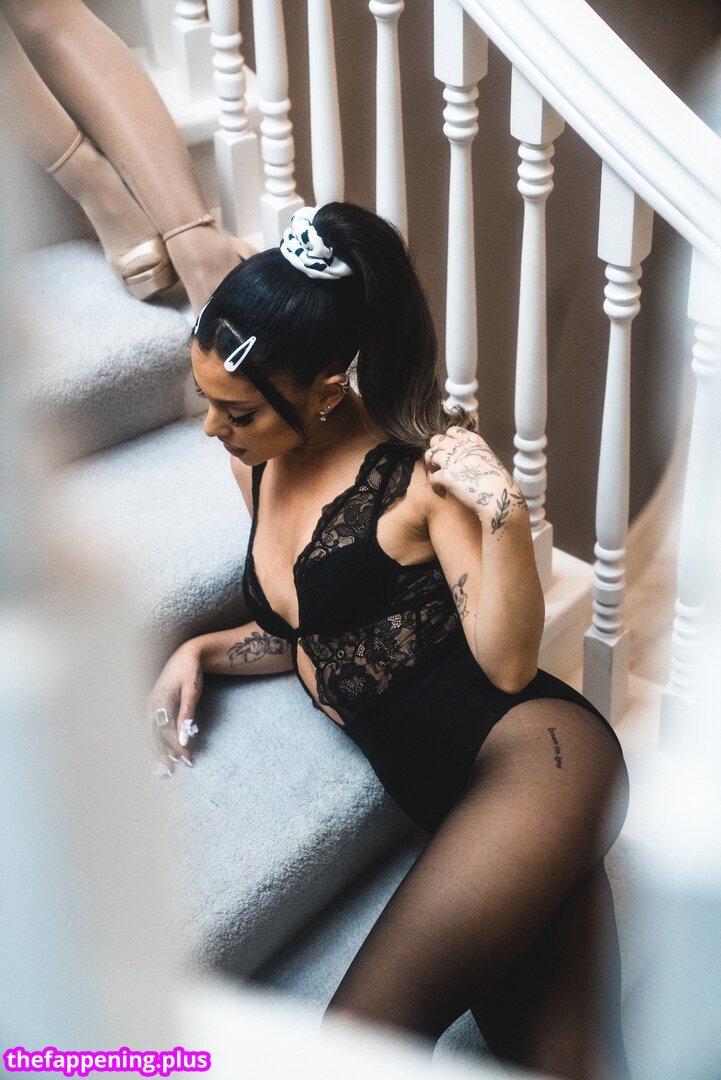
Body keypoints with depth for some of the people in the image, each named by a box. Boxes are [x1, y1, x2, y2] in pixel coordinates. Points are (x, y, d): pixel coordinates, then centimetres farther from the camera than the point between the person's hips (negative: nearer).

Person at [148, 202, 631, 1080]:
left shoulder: (420, 466, -5)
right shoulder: (260, 465, 16)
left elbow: (507, 666, -8)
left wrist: (504, 519, -21)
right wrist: (202, 653, 15)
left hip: (528, 746, -7)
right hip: (429, 780, 7)